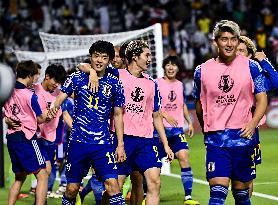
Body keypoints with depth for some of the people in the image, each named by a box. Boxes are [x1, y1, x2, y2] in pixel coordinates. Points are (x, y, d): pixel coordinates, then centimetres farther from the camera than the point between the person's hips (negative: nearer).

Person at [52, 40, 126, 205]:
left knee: (112, 183, -15)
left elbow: (118, 115, 9)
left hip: (103, 143, -1)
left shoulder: (114, 84, 3)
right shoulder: (77, 78, 2)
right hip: (78, 142, 1)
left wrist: (120, 144, 4)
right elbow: (60, 98, -5)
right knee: (72, 188, 6)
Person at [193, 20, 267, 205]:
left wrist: (253, 123, -16)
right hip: (216, 140, 0)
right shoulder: (202, 70, 5)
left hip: (243, 136, 0)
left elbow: (262, 99, 1)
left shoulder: (251, 67, 1)